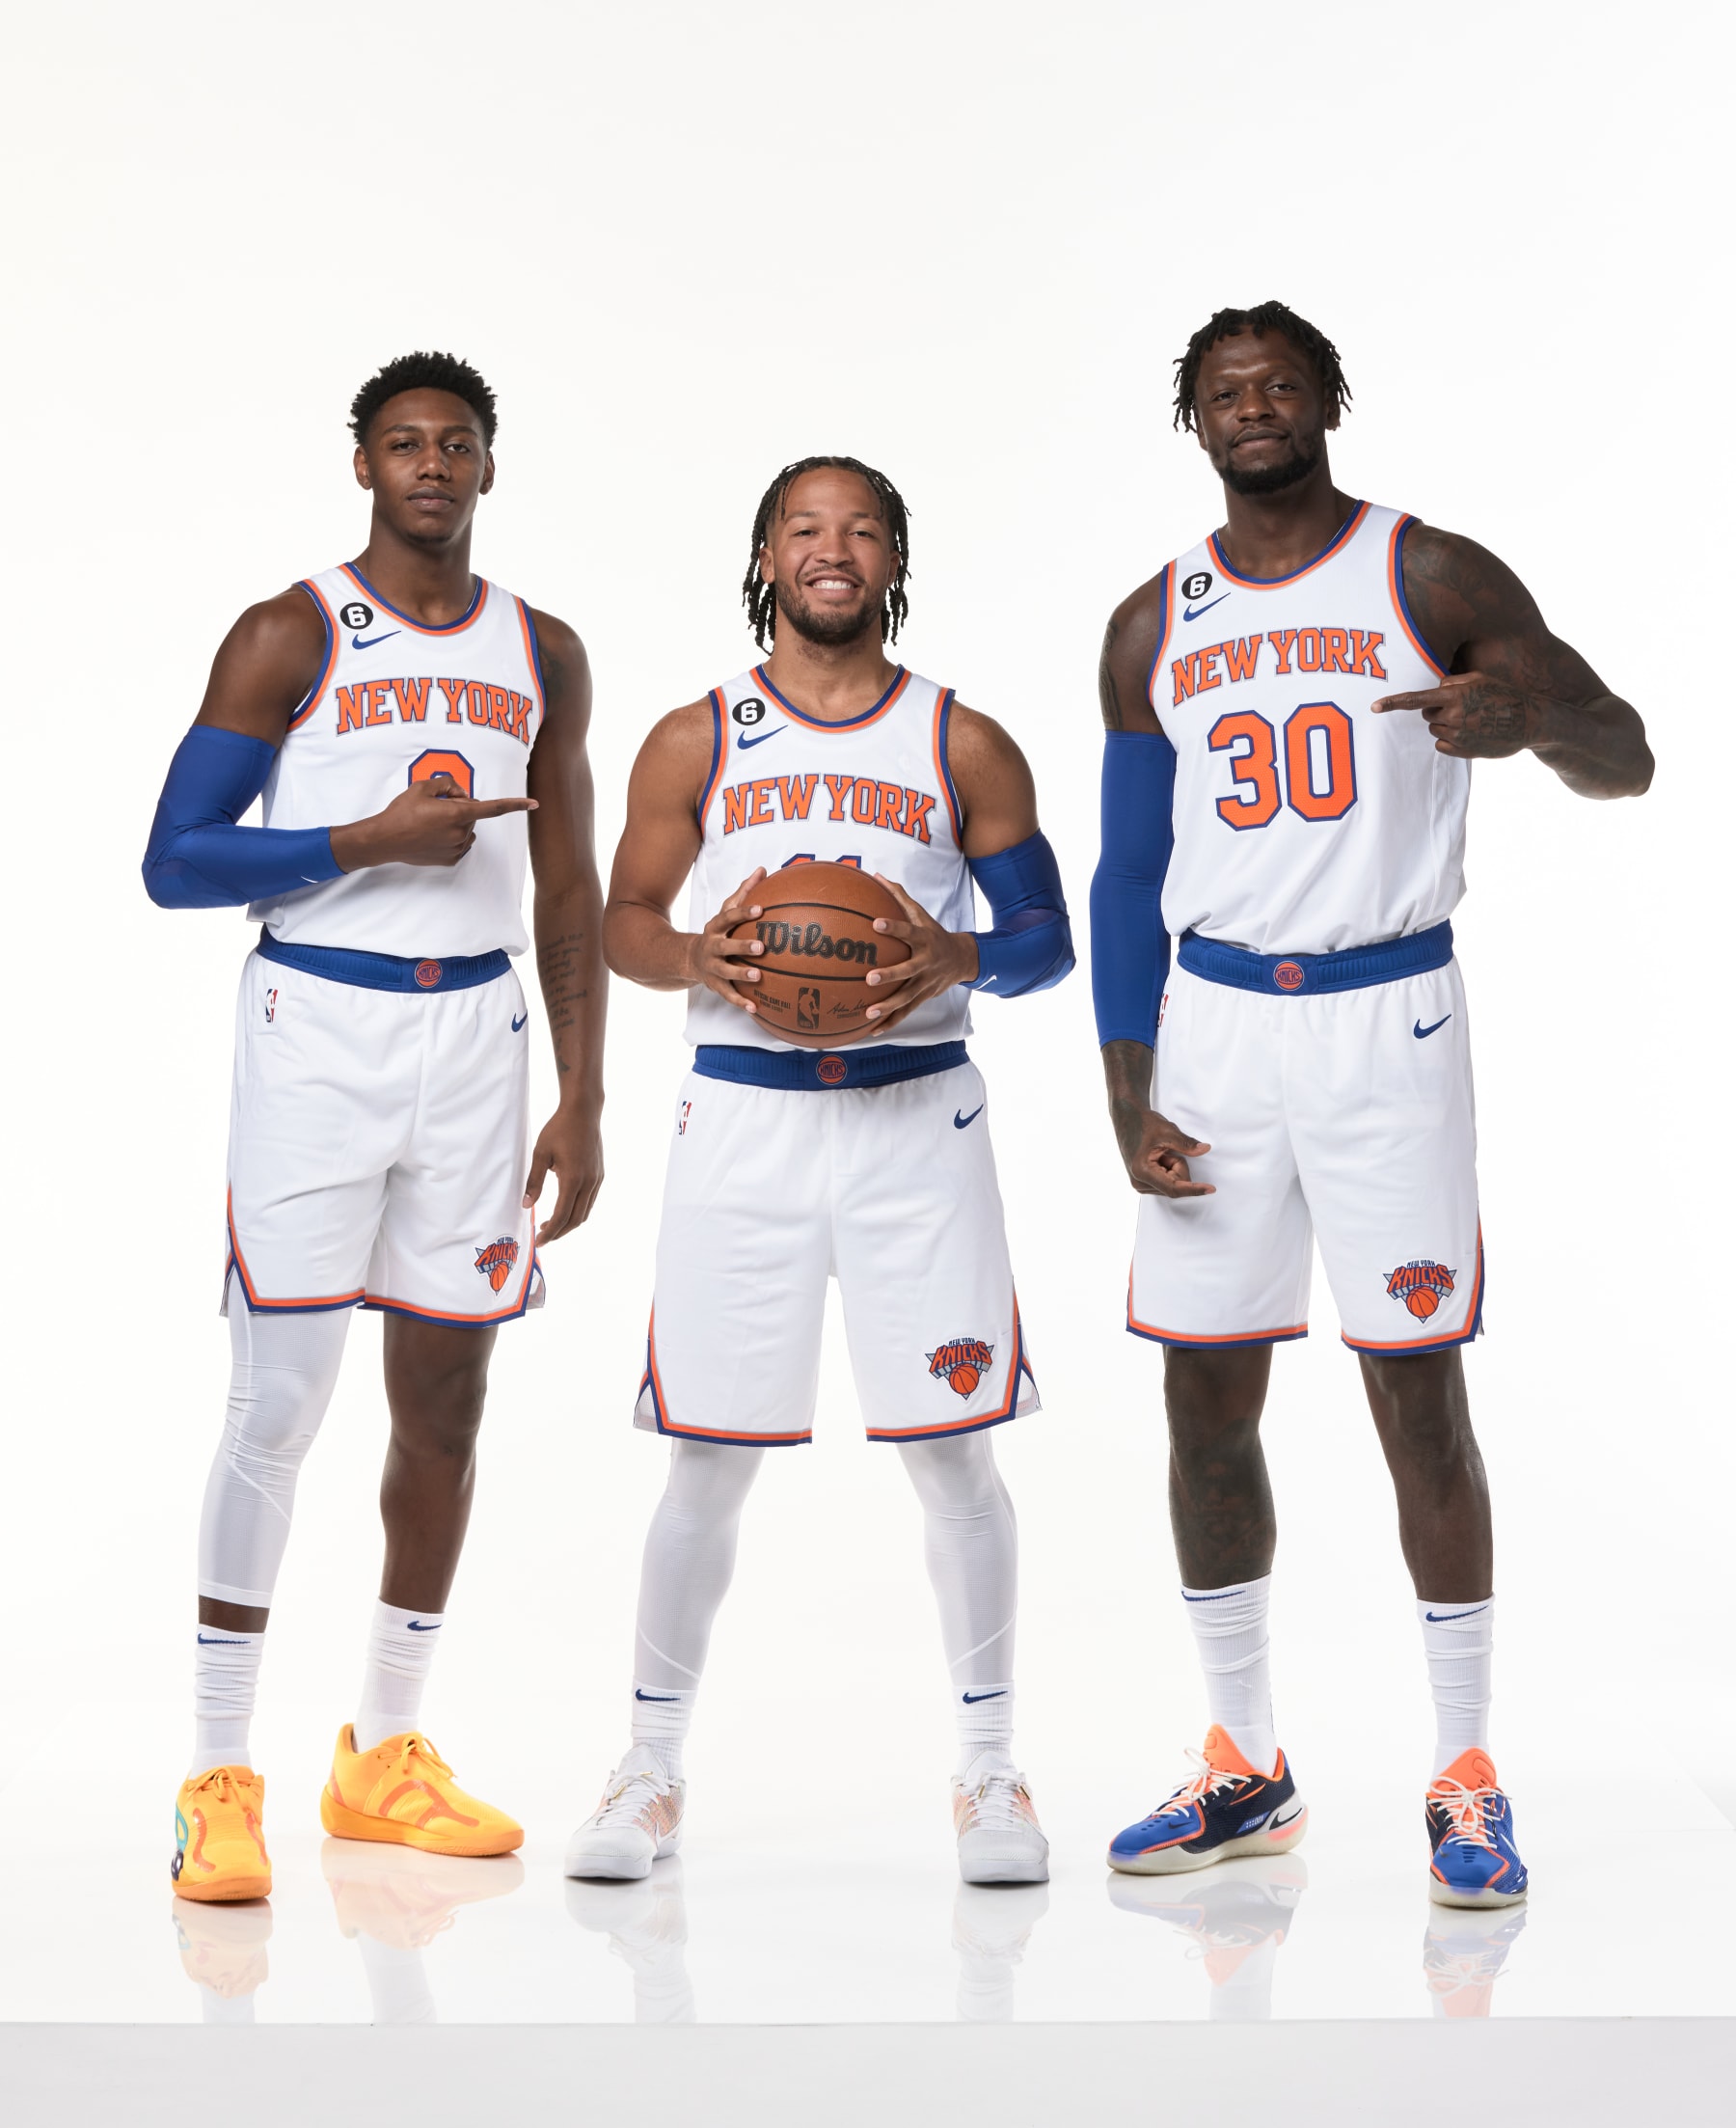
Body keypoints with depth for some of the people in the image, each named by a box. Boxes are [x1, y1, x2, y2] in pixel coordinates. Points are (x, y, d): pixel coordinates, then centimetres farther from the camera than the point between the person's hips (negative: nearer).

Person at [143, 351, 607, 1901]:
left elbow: (571, 893, 13)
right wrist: (371, 839, -16)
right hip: (318, 1031, -4)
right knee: (279, 1404, -7)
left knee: (447, 1394, 8)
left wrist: (583, 1102, 7)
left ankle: (385, 1757, 21)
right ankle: (220, 1783, 2)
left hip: (477, 1035, 5)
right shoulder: (288, 639, -3)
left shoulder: (542, 656, 11)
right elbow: (174, 863, -6)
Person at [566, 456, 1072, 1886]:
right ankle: (653, 1767, 18)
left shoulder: (966, 746, 6)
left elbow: (1047, 938, 7)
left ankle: (989, 1770, 14)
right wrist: (694, 957, -12)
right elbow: (624, 921, 10)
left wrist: (957, 958, -14)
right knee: (708, 1457, 2)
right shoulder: (694, 743, 8)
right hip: (743, 1114, 0)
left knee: (952, 1449, 0)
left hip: (918, 1115, 0)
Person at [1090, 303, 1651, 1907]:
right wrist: (1129, 1100, 3)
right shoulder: (1154, 628, 10)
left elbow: (1626, 761, -5)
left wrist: (1532, 715, -30)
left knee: (1420, 1399, -3)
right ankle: (1246, 1771, 20)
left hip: (1383, 1020, -4)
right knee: (1206, 1405, 6)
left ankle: (1467, 1785, 8)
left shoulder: (1432, 580, -1)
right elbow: (1127, 876, 11)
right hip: (1212, 1024, 4)